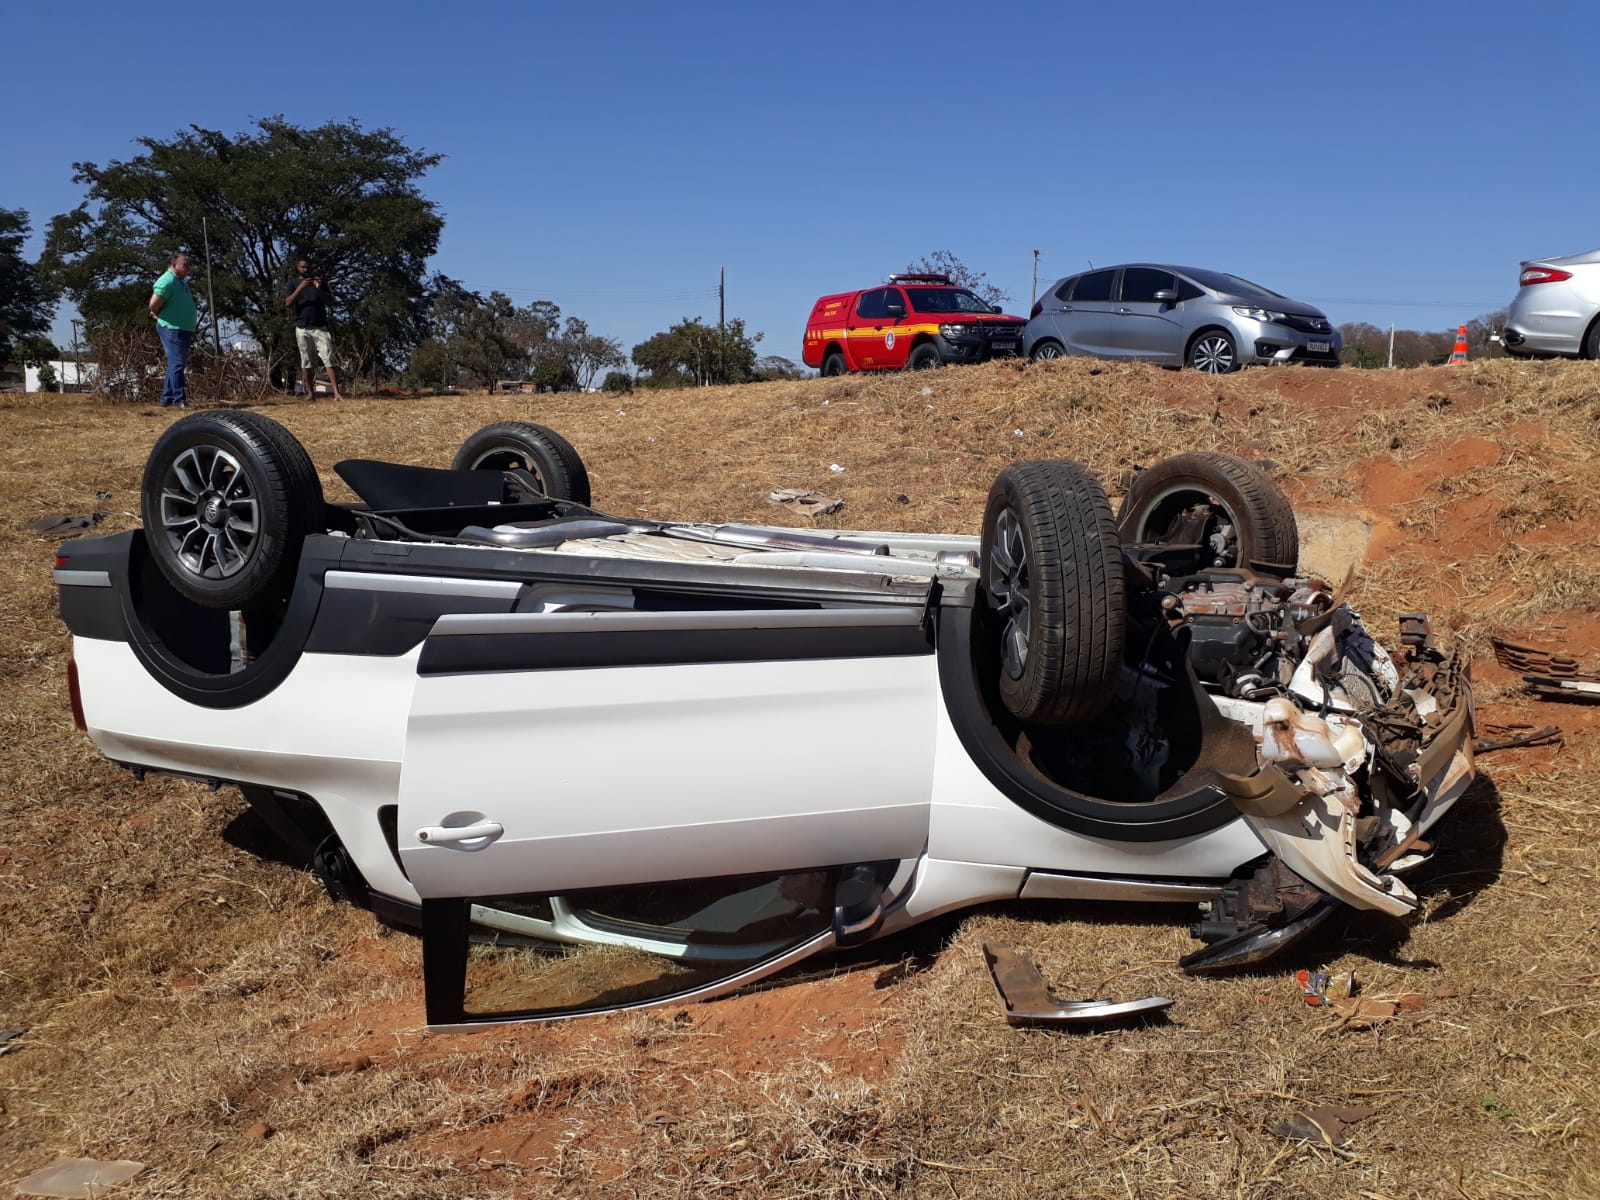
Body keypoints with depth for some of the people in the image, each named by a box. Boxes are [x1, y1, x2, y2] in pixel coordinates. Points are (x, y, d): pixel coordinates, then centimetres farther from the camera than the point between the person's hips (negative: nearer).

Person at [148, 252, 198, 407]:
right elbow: (154, 305, -18)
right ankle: (179, 400, -14)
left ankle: (167, 399, 18)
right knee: (177, 364, -12)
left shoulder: (181, 281, 17)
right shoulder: (167, 281, -14)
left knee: (176, 364, 13)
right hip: (172, 329, -10)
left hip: (183, 330, 10)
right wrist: (163, 317, -1)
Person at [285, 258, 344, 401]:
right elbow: (287, 304, -3)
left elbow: (330, 302, 4)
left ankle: (336, 393, -19)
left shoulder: (319, 282, 12)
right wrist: (300, 288, -14)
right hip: (302, 329, 1)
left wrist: (319, 289, -13)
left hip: (320, 327, -1)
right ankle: (310, 393, 4)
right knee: (306, 362, 1)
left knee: (328, 359, -11)